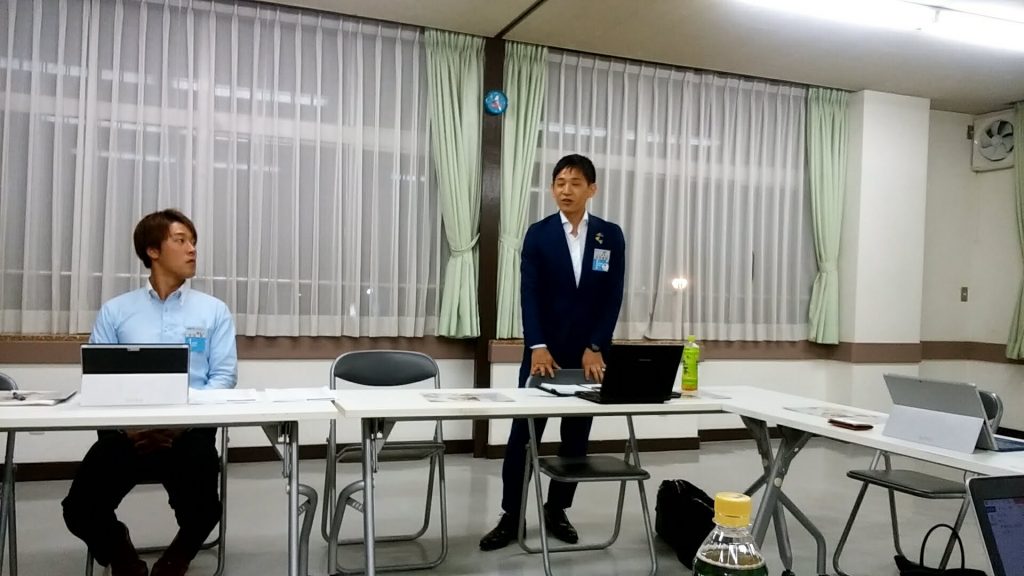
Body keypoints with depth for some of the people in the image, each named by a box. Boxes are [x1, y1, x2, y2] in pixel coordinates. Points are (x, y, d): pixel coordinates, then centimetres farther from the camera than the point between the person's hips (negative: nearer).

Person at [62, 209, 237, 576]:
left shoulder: (214, 311, 9)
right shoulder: (115, 311, 12)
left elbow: (223, 376, 1)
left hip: (190, 430, -1)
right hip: (126, 430, 1)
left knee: (203, 513, -23)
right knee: (80, 511, -18)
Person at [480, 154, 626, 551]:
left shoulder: (610, 235, 3)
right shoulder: (538, 234, 0)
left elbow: (614, 296, -1)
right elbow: (530, 294, -8)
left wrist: (596, 348, -10)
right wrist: (537, 347, -19)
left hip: (589, 354, 2)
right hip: (545, 351, -1)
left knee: (576, 437, 9)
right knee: (523, 433, 0)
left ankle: (557, 511, 24)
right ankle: (511, 517, 10)